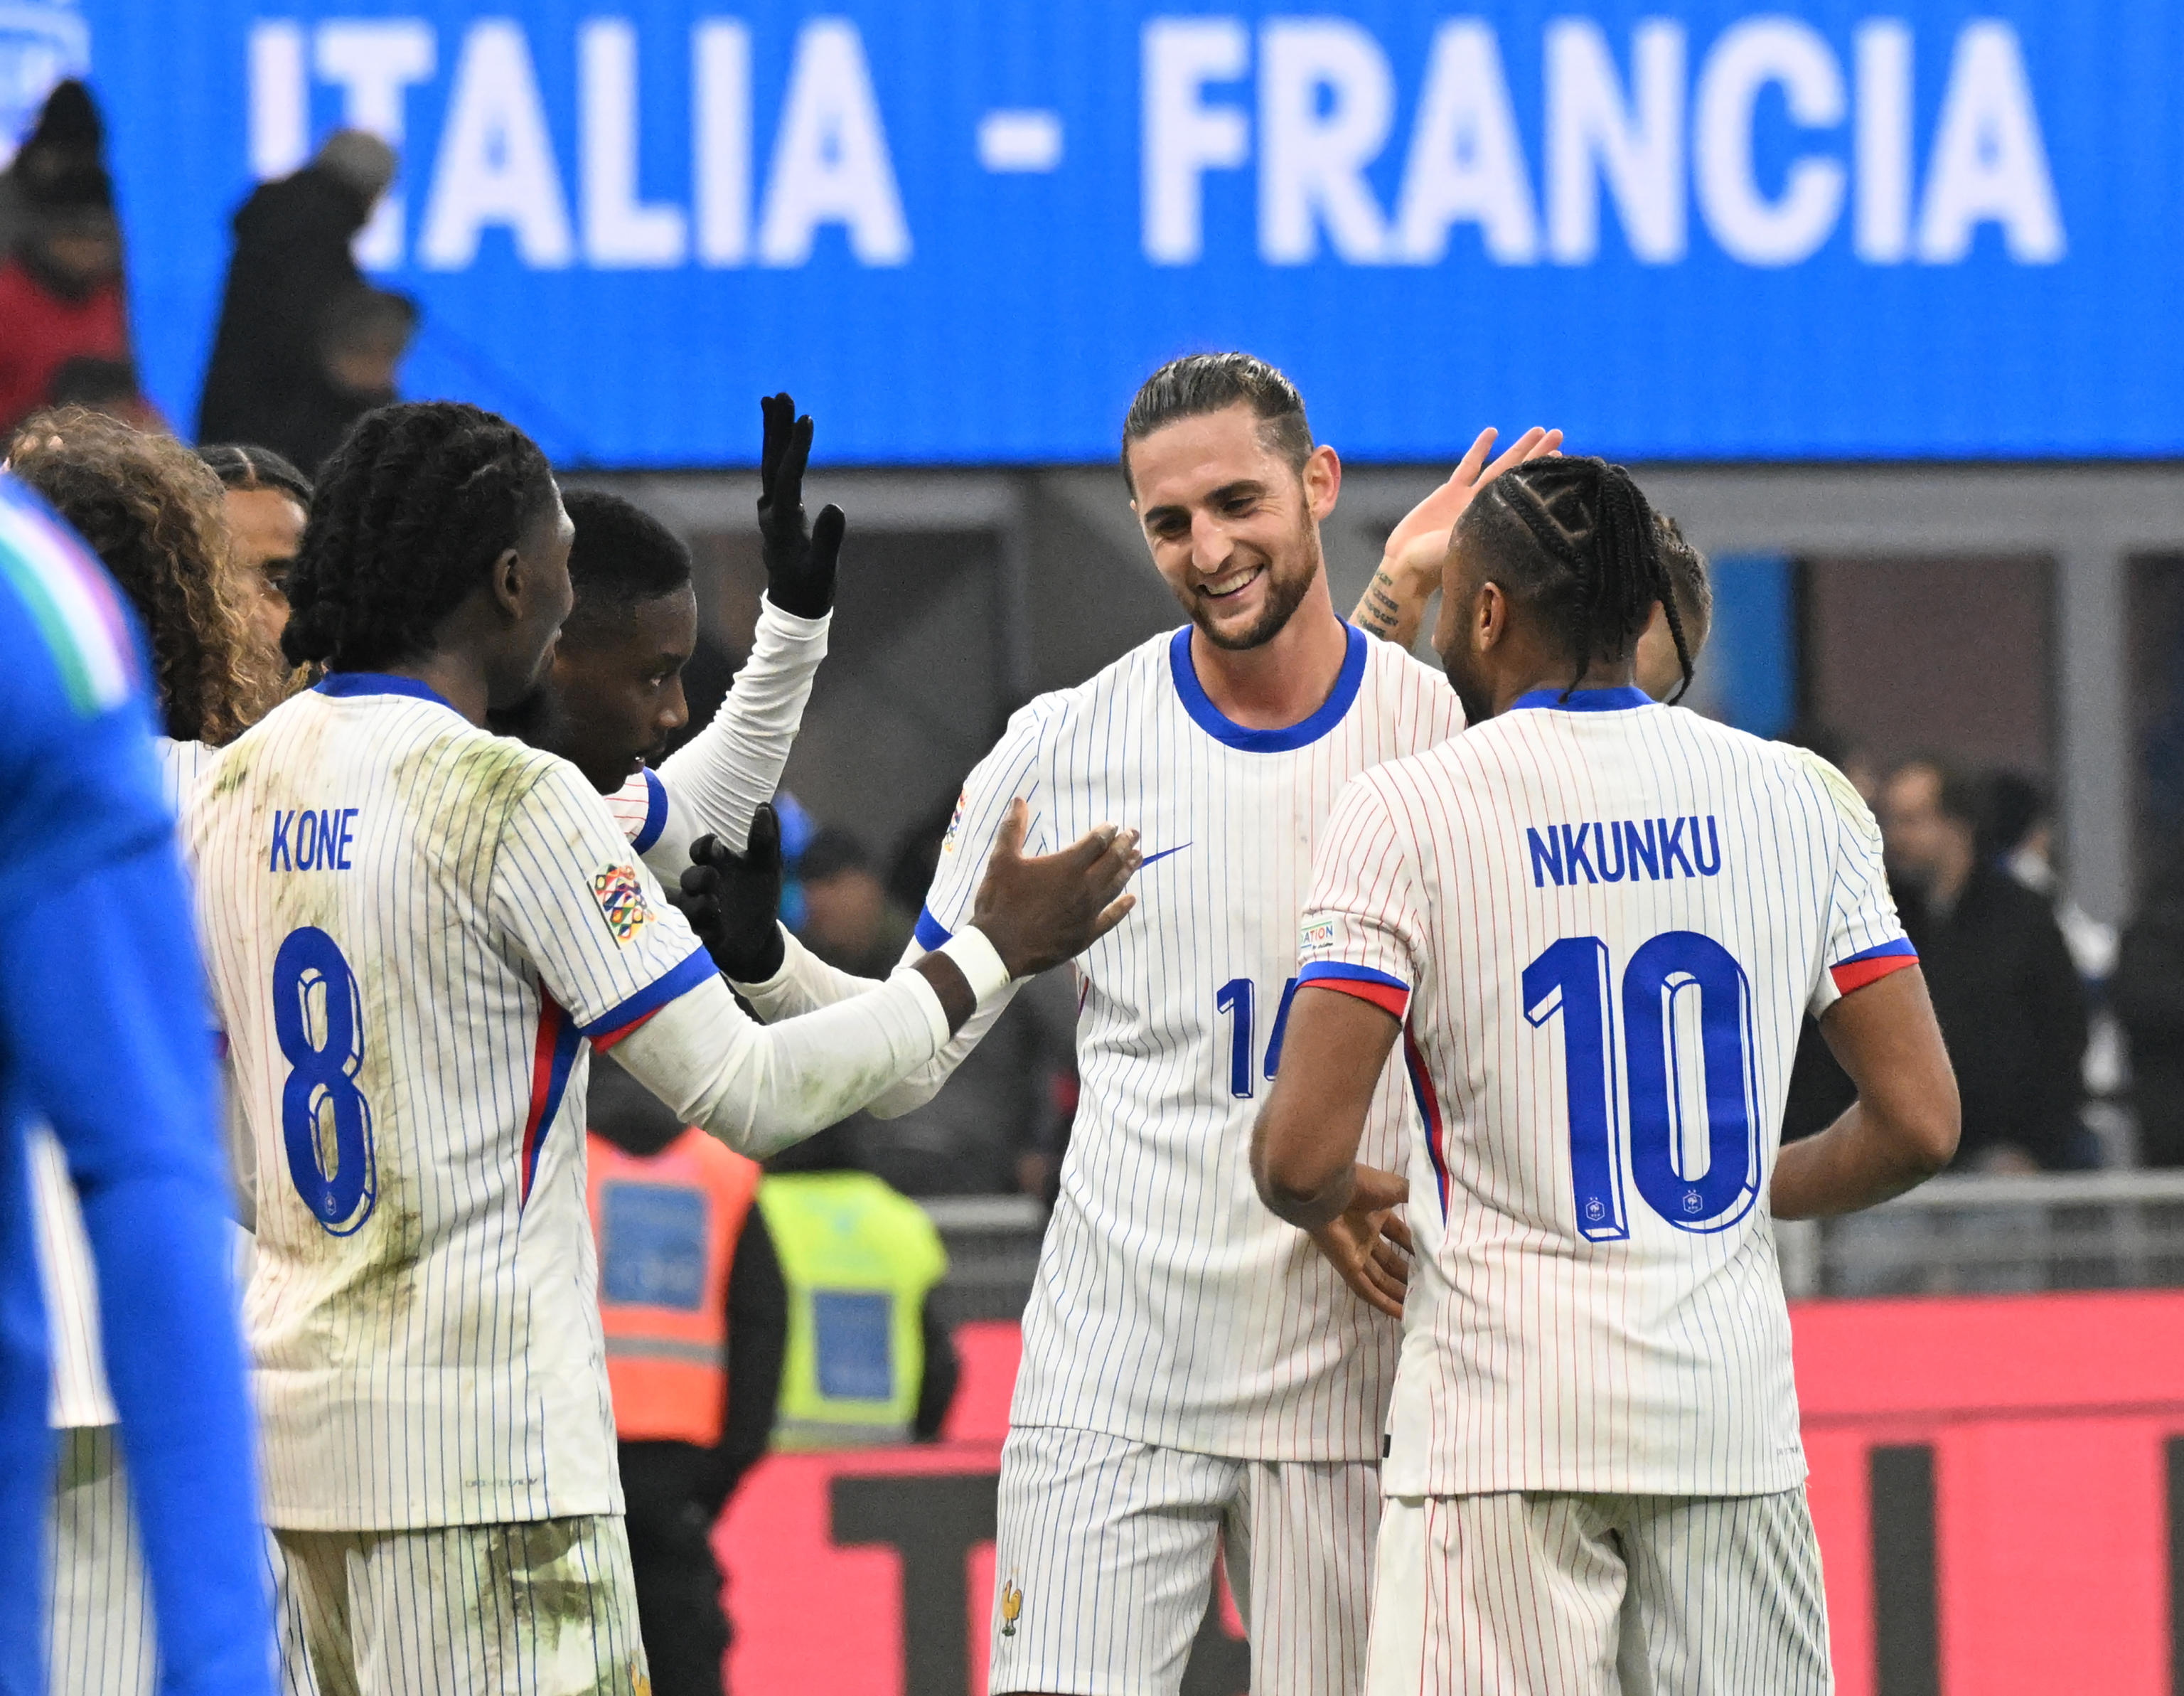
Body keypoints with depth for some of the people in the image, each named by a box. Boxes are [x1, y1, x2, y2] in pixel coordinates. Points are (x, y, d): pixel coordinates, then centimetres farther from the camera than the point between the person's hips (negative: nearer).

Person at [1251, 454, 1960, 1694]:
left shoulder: (1410, 812, -5)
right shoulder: (1798, 801, 7)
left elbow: (1301, 1158, -11)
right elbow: (1919, 1125, 5)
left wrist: (1334, 1205, 12)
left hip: (1504, 1406, -4)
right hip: (1734, 1408, 4)